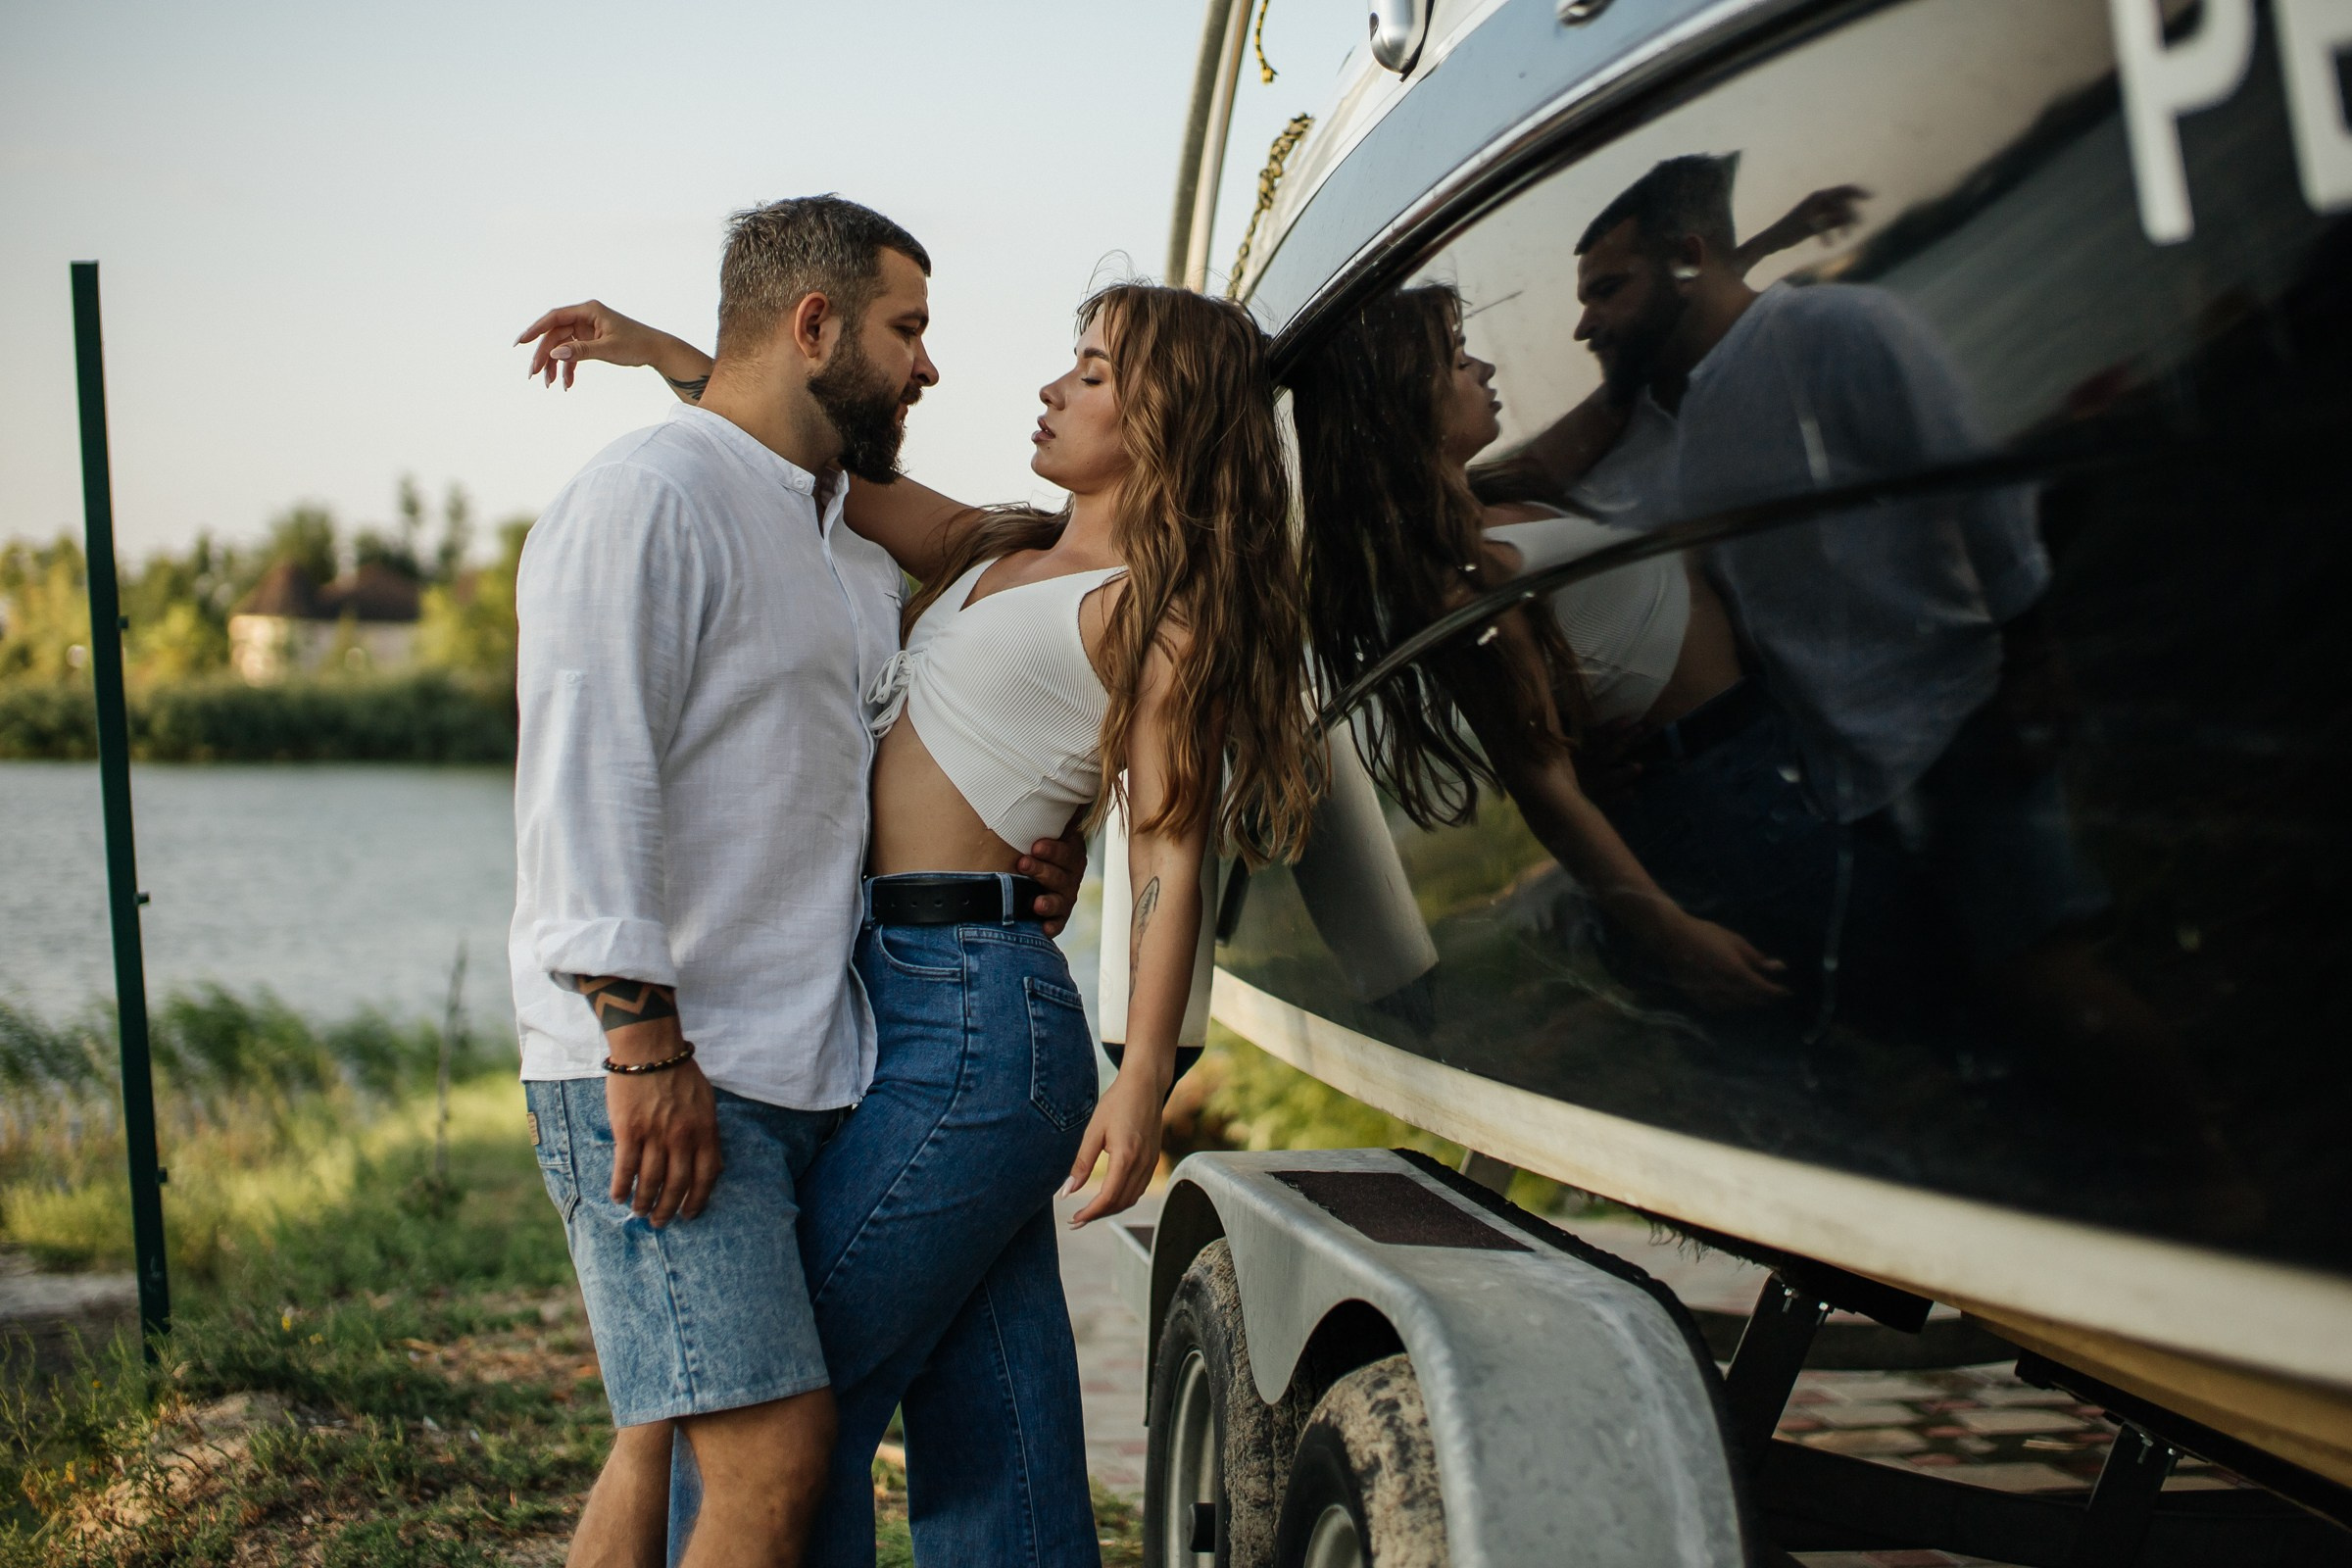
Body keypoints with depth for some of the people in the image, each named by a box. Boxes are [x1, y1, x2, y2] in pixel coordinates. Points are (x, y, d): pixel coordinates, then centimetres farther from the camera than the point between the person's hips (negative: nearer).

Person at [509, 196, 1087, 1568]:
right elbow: (583, 779, -16)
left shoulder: (861, 560, 23)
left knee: (676, 1432, 11)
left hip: (804, 1071, 9)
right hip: (655, 1069, -9)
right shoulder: (648, 499, -7)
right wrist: (645, 1042, -22)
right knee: (776, 1445, -15)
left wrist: (1035, 859, 14)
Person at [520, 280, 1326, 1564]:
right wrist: (656, 352, 20)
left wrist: (1142, 1081, -23)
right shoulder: (999, 555, 20)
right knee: (996, 1453, 8)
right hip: (894, 999, 8)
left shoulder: (1155, 608, -4)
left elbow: (1168, 855, -13)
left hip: (967, 1012, -8)